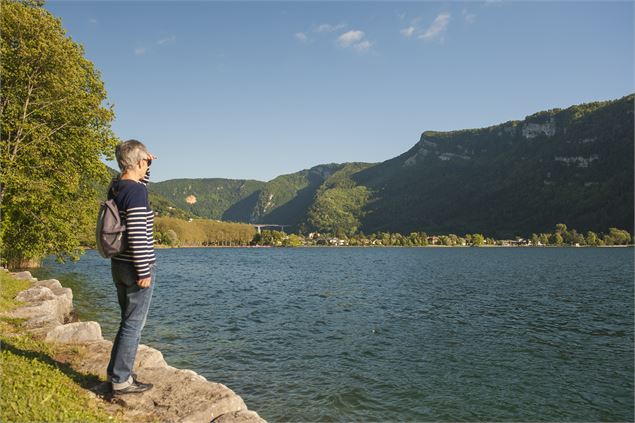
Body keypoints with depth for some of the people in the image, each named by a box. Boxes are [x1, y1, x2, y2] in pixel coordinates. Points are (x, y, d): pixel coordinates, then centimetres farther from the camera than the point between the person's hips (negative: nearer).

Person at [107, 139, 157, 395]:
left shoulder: (115, 188, 7)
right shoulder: (136, 191, -19)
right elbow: (137, 235, -23)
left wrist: (147, 166, 15)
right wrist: (144, 272, -19)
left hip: (118, 265, 9)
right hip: (136, 267, -9)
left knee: (129, 321, 20)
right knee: (133, 324, 2)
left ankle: (116, 372, 30)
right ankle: (121, 381, 11)